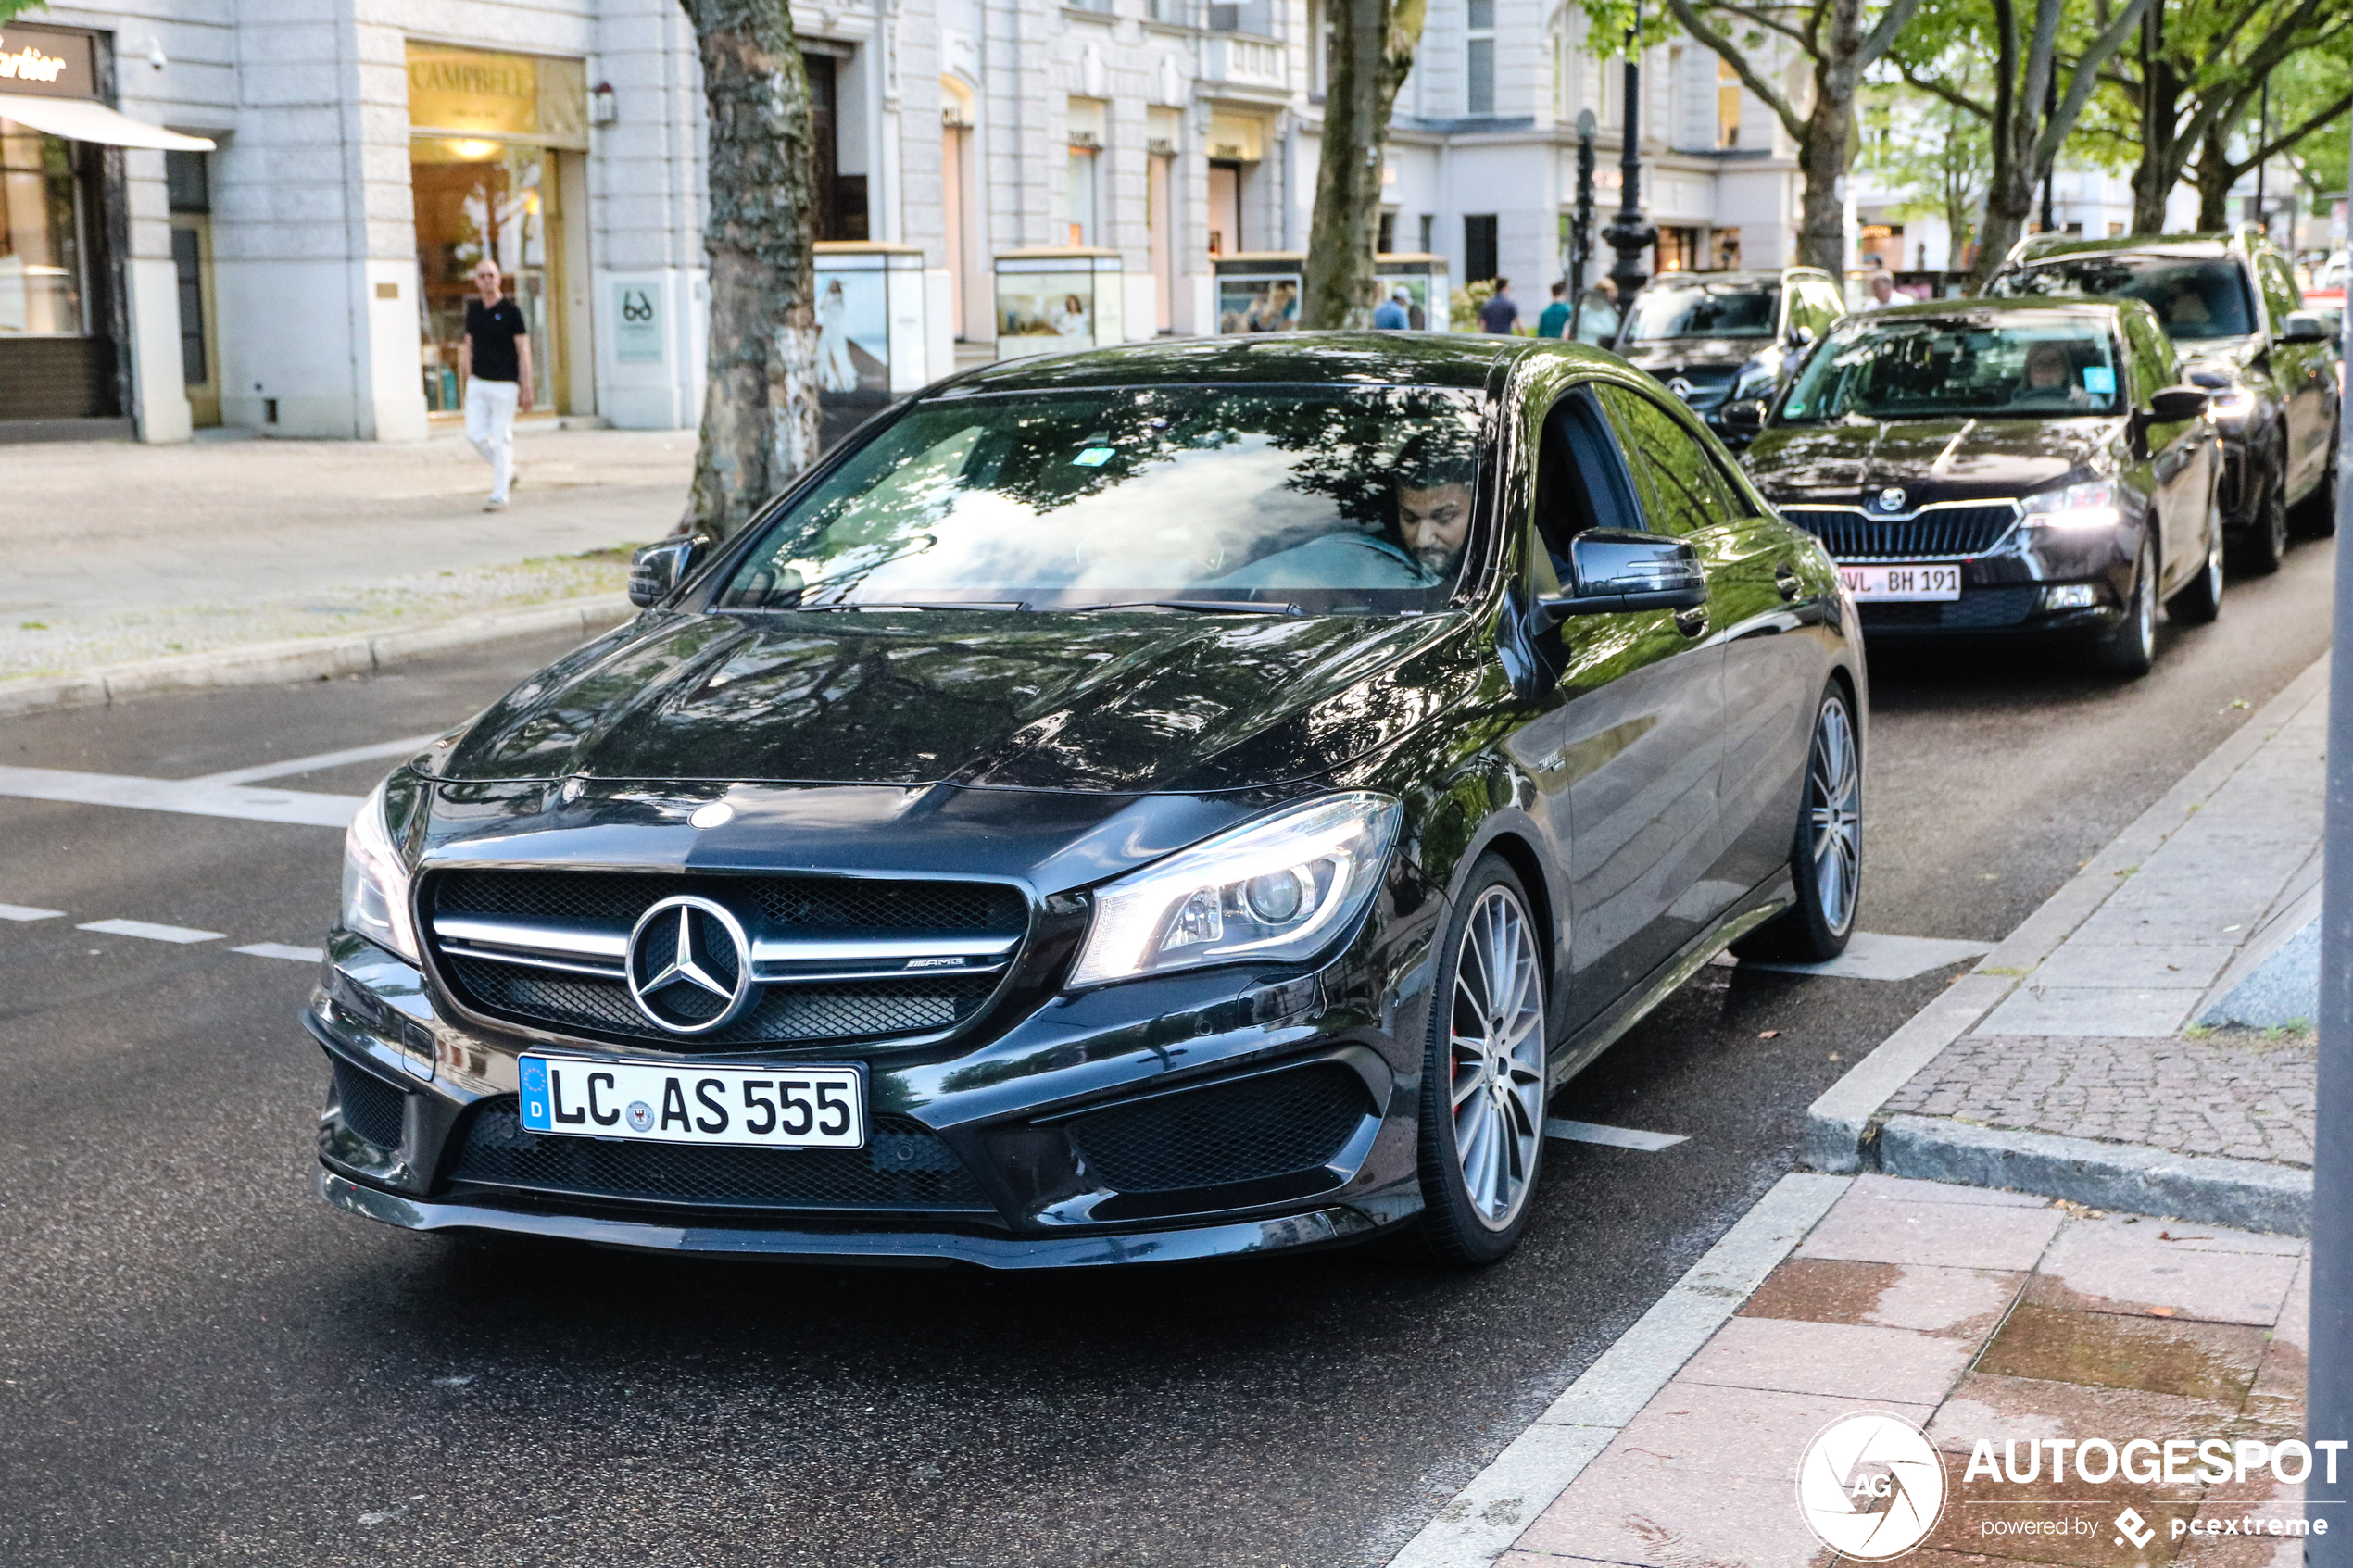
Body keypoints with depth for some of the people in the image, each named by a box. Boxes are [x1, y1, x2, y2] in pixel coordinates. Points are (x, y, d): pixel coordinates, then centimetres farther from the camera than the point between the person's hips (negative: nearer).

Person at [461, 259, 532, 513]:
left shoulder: (511, 310, -7)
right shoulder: (473, 309, 9)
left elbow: (524, 351, -8)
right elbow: (469, 345, 17)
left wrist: (526, 388, -11)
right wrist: (468, 380, 15)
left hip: (504, 384, -5)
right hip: (478, 382, 5)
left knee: (501, 438, -3)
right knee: (475, 434, 0)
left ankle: (500, 494, 2)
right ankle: (507, 472, 22)